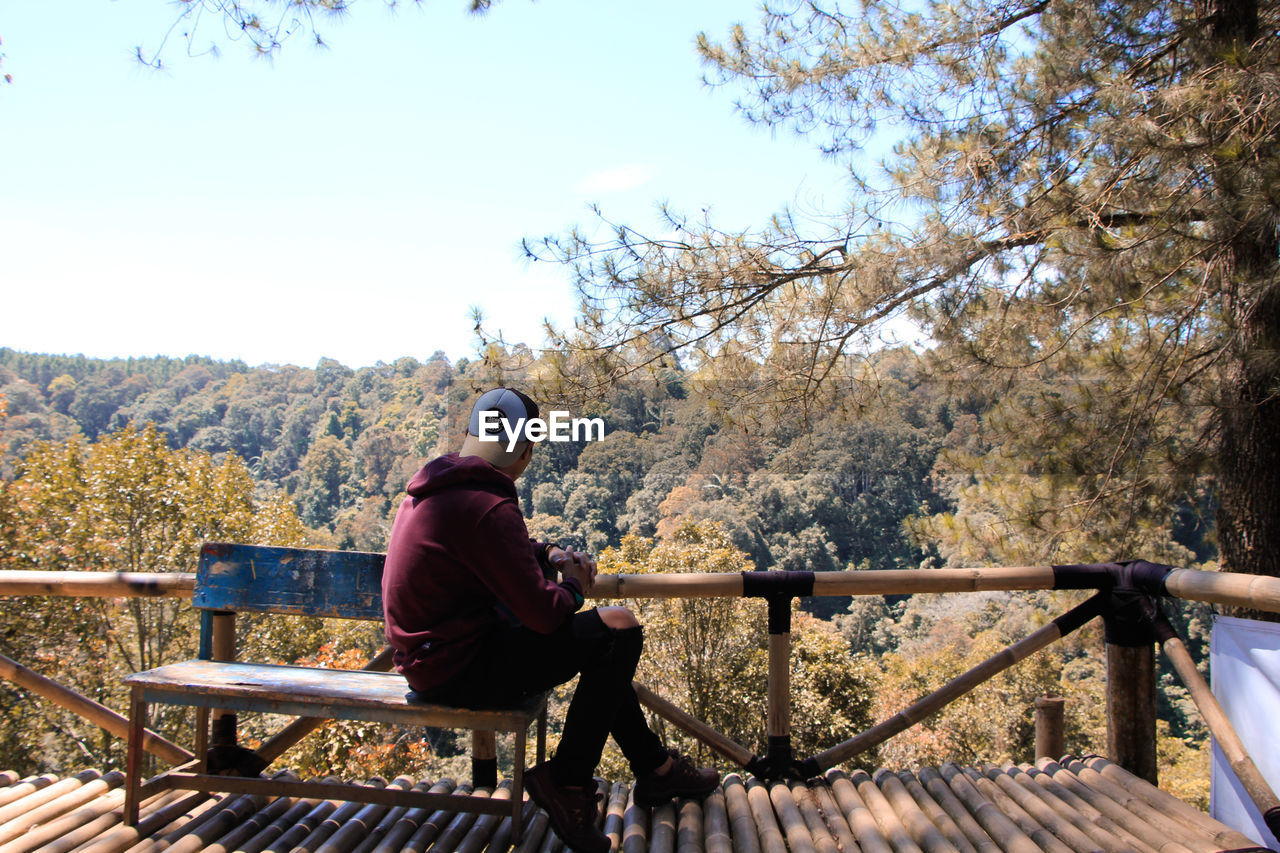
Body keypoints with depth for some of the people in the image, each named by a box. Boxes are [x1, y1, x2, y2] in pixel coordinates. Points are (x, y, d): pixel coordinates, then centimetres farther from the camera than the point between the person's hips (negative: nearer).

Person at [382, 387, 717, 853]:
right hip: (458, 669, -10)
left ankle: (653, 765, 29)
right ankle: (566, 781, 0)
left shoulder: (434, 486, 7)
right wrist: (573, 587, -1)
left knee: (601, 639, 20)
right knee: (619, 627, -11)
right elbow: (543, 612, -24)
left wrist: (547, 554, 9)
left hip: (430, 652, 10)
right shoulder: (487, 507, -25)